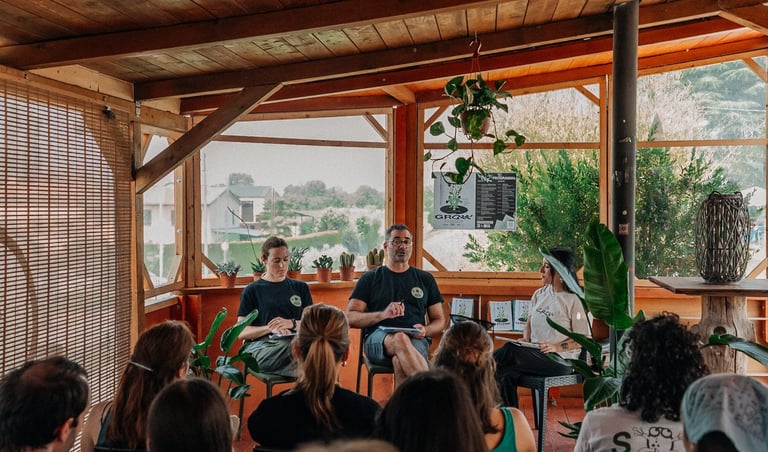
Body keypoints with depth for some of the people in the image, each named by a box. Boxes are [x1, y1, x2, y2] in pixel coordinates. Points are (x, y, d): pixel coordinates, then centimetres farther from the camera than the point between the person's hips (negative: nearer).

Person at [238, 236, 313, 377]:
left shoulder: (300, 287, 24)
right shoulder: (252, 291, 15)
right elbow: (241, 332, 7)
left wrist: (292, 323, -6)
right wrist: (270, 328, -11)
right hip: (264, 346, -2)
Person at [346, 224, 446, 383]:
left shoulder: (425, 279, 22)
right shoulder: (370, 279, 17)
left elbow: (440, 321, 22)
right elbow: (350, 318, 6)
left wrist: (425, 330, -3)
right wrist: (383, 314, -11)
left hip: (416, 340, 1)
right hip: (379, 338, -1)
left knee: (400, 360, -38)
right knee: (400, 339, -39)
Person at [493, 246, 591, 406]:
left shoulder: (573, 300, -6)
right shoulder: (539, 294, 13)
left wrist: (558, 347, -19)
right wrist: (525, 340, 2)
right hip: (535, 354, 6)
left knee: (510, 350, -30)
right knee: (507, 374, -27)